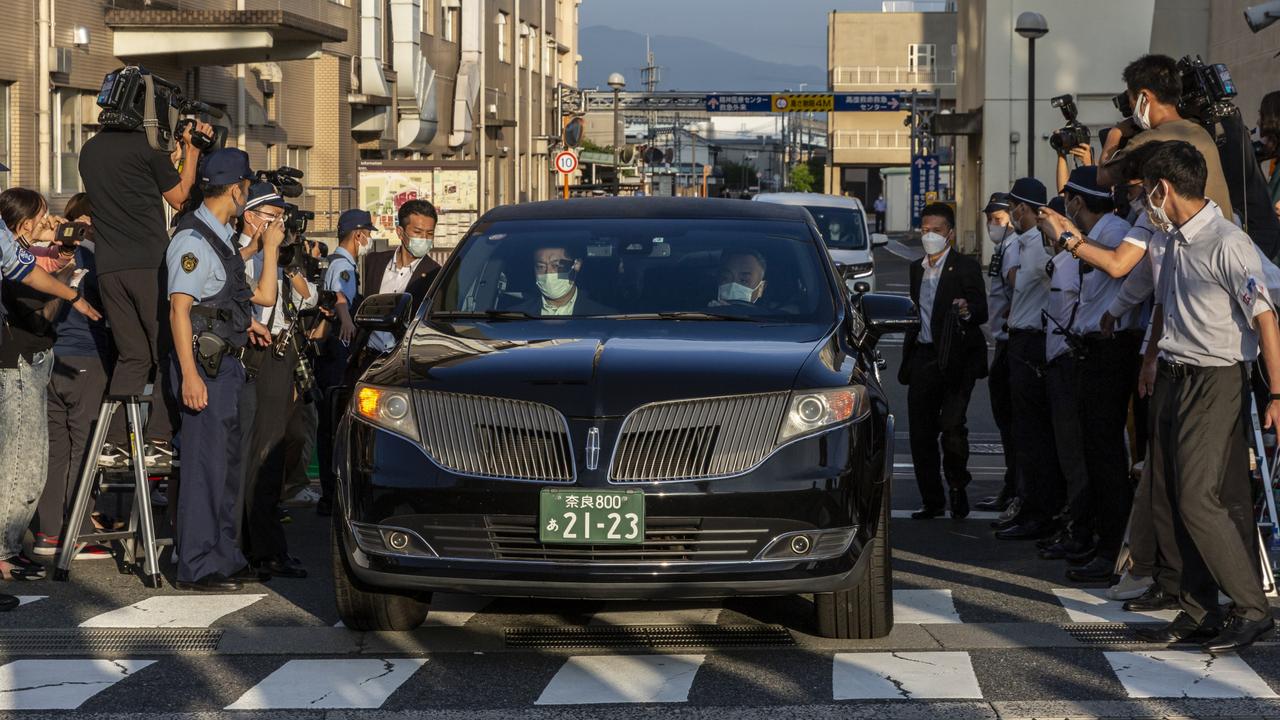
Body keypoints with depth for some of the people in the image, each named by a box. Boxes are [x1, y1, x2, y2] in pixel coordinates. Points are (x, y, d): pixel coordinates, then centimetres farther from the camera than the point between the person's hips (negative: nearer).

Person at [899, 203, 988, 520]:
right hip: (922, 358, 6)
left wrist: (967, 312, -34)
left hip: (954, 359, -6)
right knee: (921, 433, 4)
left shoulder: (966, 267, -3)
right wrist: (908, 360, 18)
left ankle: (958, 488, 7)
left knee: (952, 427, -14)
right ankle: (932, 501, 12)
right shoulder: (917, 269, 17)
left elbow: (982, 312, -11)